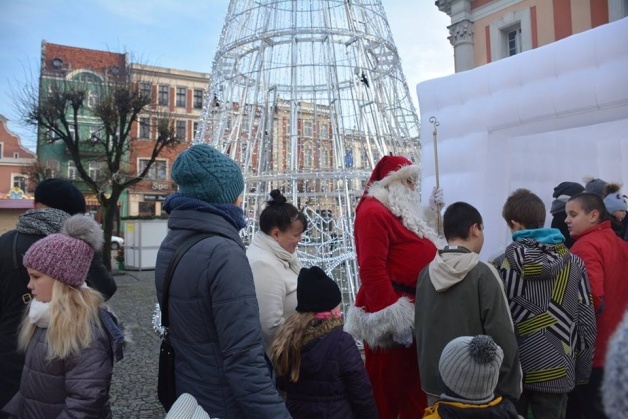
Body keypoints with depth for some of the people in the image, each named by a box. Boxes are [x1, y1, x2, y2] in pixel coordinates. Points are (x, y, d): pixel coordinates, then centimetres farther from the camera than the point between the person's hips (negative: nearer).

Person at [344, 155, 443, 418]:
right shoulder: (374, 212, -15)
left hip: (415, 309, 10)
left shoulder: (402, 211, 18)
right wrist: (393, 318, -26)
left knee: (414, 385, 21)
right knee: (387, 388, 1)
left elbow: (418, 245, 30)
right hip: (394, 314, -10)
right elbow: (372, 270, -24)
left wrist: (432, 210, 21)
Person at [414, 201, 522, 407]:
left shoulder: (425, 273, -1)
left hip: (434, 382, 5)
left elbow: (419, 329, 7)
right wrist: (509, 389, -6)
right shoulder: (483, 273, -15)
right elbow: (501, 335, -15)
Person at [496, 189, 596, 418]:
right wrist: (582, 370, 10)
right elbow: (586, 319, 0)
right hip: (556, 369, 2)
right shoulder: (573, 262, -2)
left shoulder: (508, 262, -10)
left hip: (513, 369, -2)